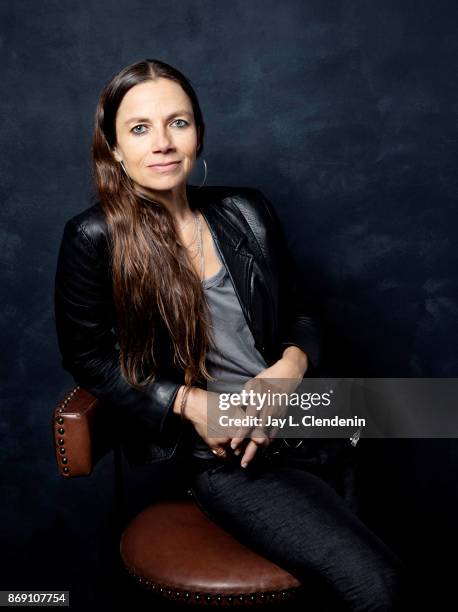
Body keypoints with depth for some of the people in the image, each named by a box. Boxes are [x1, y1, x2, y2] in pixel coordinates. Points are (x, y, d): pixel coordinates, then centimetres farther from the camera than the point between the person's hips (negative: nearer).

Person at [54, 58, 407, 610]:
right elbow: (86, 356, -1)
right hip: (222, 460, -4)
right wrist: (189, 403, -13)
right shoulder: (95, 239, -6)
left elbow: (300, 315, 12)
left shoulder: (248, 212, 5)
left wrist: (290, 365, -11)